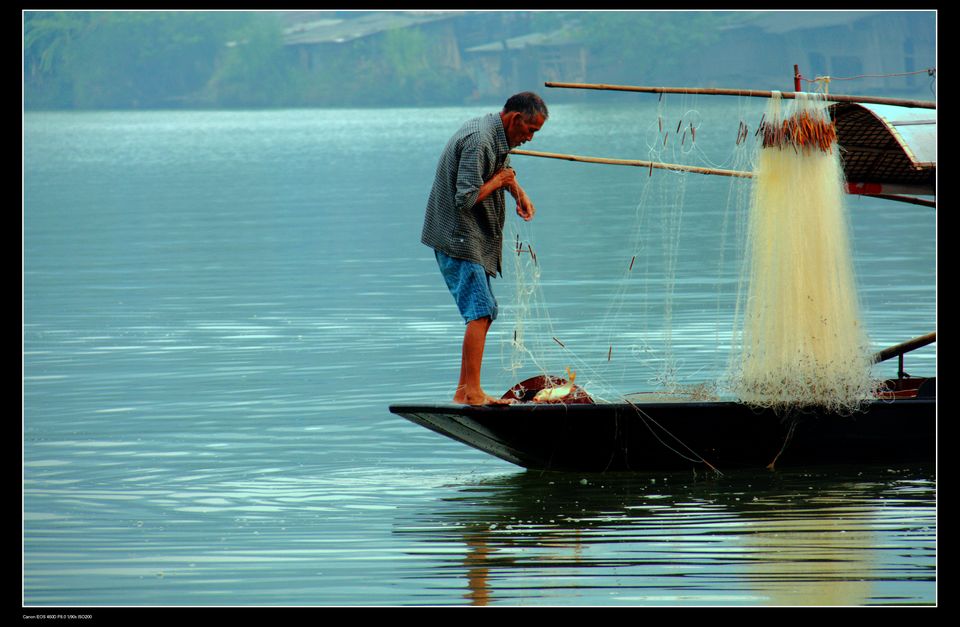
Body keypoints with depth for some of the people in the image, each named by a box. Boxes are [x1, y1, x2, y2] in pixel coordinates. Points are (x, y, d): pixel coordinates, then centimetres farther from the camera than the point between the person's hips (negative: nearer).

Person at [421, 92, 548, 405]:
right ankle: (472, 393, -17)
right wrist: (498, 181, -13)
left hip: (476, 240, 11)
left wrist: (521, 195, 11)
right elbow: (466, 198, -28)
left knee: (485, 312, 13)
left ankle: (464, 390, 15)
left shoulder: (497, 135, 11)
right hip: (458, 239, -11)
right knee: (480, 313, -15)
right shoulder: (478, 141, -23)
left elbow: (504, 169, 31)